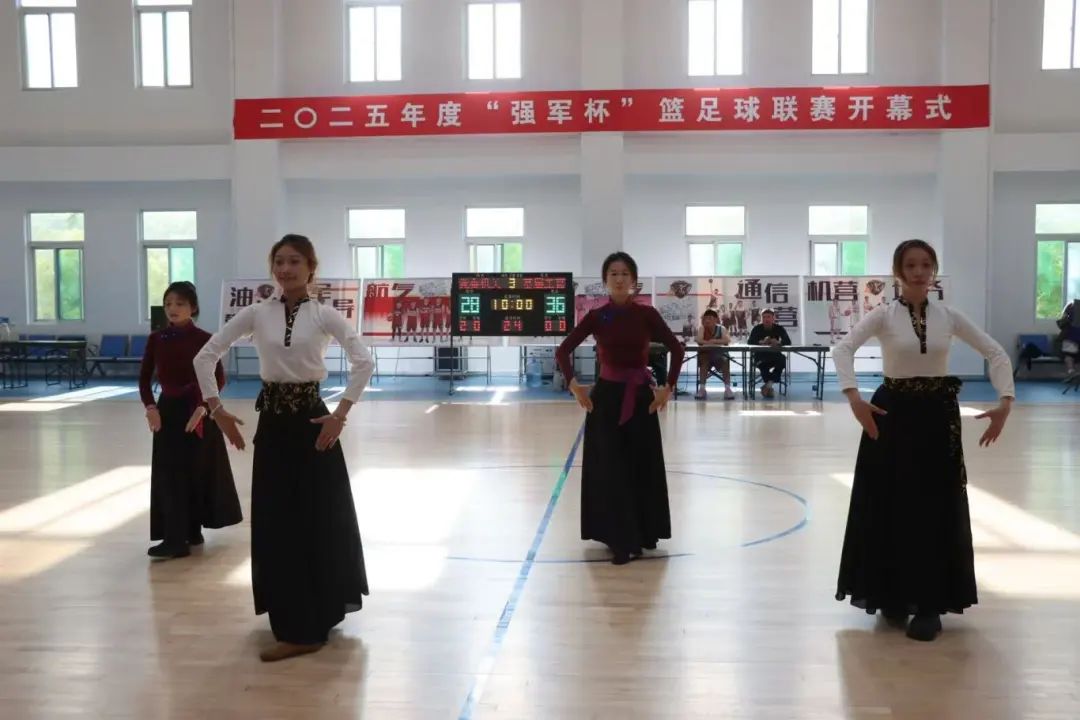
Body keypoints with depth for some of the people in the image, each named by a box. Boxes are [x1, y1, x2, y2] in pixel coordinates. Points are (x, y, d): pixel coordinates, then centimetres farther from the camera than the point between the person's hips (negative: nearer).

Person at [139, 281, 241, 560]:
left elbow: (219, 379, -8)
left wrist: (203, 405, -19)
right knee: (169, 472, 0)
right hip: (167, 410, 3)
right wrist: (150, 406, -11)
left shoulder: (203, 339, -9)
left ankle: (192, 530, 20)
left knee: (197, 470, 6)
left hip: (197, 411, -3)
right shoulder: (156, 339, 1)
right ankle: (175, 538, 5)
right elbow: (144, 377, 4)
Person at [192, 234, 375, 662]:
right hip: (271, 423, 3)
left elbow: (364, 362, -12)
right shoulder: (257, 314, 2)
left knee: (319, 519, 1)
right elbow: (205, 357, 4)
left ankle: (307, 625, 14)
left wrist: (340, 414, -17)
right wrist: (216, 409, -3)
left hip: (311, 420, -3)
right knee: (274, 523, 7)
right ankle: (296, 624, 24)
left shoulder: (323, 315, -4)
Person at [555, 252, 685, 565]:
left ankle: (644, 533, 23)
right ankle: (619, 540, 8)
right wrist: (574, 386, -10)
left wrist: (668, 388, -6)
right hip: (606, 397, 0)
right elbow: (563, 351, 1)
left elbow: (677, 349, 1)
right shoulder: (596, 316, -2)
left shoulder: (647, 314, -2)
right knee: (610, 468, 0)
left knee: (644, 466, 6)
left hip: (641, 396, 1)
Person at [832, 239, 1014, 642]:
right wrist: (854, 398, -33)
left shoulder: (948, 316, 3)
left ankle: (929, 604, 14)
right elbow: (843, 349, -19)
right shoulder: (884, 315, -5)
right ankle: (892, 597, 21)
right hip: (893, 414, -2)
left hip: (938, 416, 2)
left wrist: (1005, 402, -7)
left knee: (936, 509, 3)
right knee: (890, 507, 4)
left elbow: (996, 354, 6)